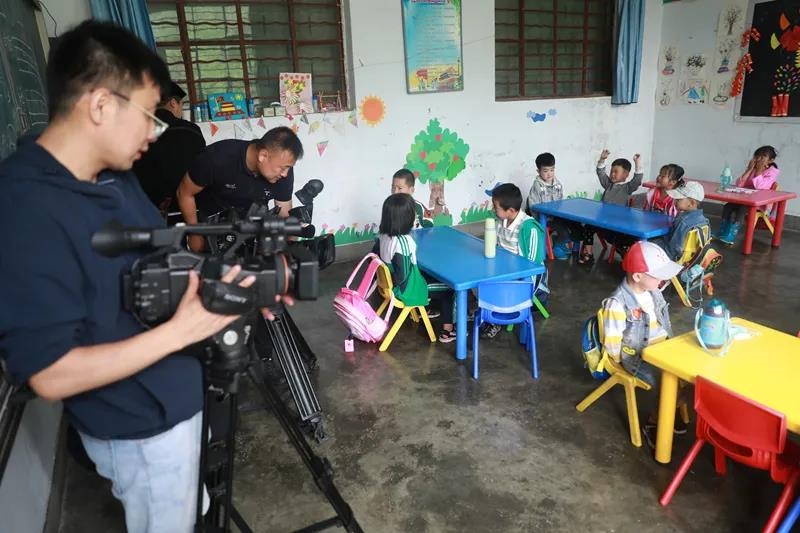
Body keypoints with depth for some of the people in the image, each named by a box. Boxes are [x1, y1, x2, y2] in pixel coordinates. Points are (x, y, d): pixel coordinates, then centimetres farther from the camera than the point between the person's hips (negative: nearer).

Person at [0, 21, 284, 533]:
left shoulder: (118, 178, -2)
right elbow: (51, 374, -27)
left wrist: (225, 283, -8)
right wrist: (181, 330, -31)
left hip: (174, 396, 8)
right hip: (138, 426, -8)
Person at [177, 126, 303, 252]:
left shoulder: (284, 171, -26)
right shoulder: (218, 158, -36)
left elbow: (285, 215, -13)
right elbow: (185, 193, -20)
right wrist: (195, 234, -12)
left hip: (251, 217, 3)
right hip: (210, 216, -2)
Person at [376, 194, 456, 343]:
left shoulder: (383, 234, -9)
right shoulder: (403, 242, -33)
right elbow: (403, 276, -29)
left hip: (389, 282, 8)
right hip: (406, 288, -8)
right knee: (449, 289, 10)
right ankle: (447, 331, 20)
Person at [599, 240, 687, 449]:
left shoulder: (653, 292, 1)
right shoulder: (617, 304, -24)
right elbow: (612, 347, -19)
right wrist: (630, 363, -10)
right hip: (638, 358, -8)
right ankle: (654, 423, 1)